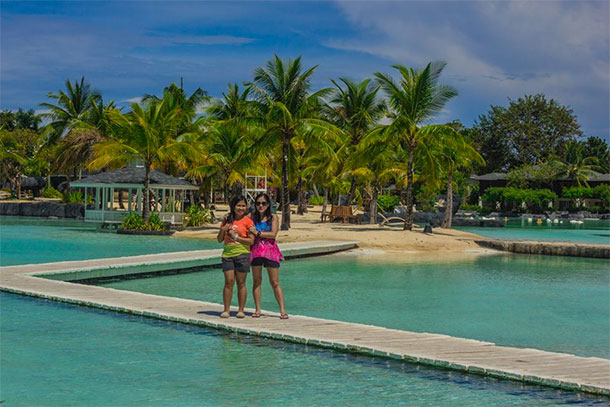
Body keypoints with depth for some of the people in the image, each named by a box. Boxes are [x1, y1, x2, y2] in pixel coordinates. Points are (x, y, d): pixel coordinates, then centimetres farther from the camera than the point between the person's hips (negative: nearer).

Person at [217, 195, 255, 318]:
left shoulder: (248, 221, 0)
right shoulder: (227, 220, 13)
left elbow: (251, 240, -6)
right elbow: (220, 239, 15)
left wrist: (236, 237, -10)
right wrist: (223, 230, -3)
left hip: (242, 254, -3)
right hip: (228, 254, 3)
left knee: (241, 283, 1)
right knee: (229, 281, -2)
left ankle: (241, 310, 8)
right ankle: (226, 310, 1)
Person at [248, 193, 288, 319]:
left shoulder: (273, 217, 3)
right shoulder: (252, 217, 8)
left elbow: (273, 234, -8)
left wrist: (258, 233, -11)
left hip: (270, 251, -2)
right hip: (256, 250, 2)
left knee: (275, 282, -2)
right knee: (256, 281, 5)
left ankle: (282, 310, -2)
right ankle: (258, 309, 12)